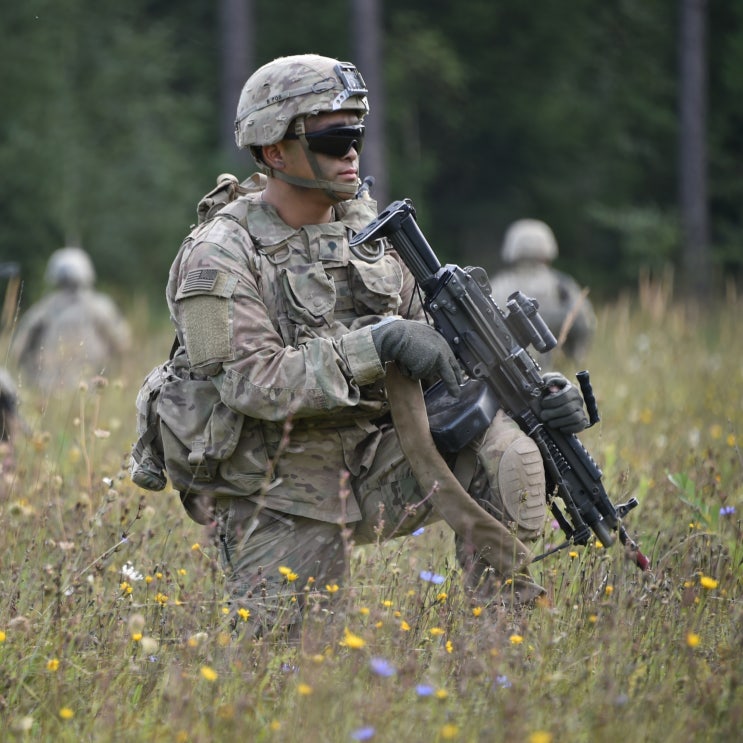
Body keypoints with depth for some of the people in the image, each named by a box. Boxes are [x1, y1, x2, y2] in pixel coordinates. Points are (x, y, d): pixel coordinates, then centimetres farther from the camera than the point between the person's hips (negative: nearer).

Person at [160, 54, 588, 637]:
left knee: (505, 452, -17)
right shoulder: (220, 257, -14)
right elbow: (255, 382, -24)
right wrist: (380, 343, -30)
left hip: (371, 468, 5)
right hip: (278, 501, -5)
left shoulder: (367, 229, 7)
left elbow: (434, 350, 10)